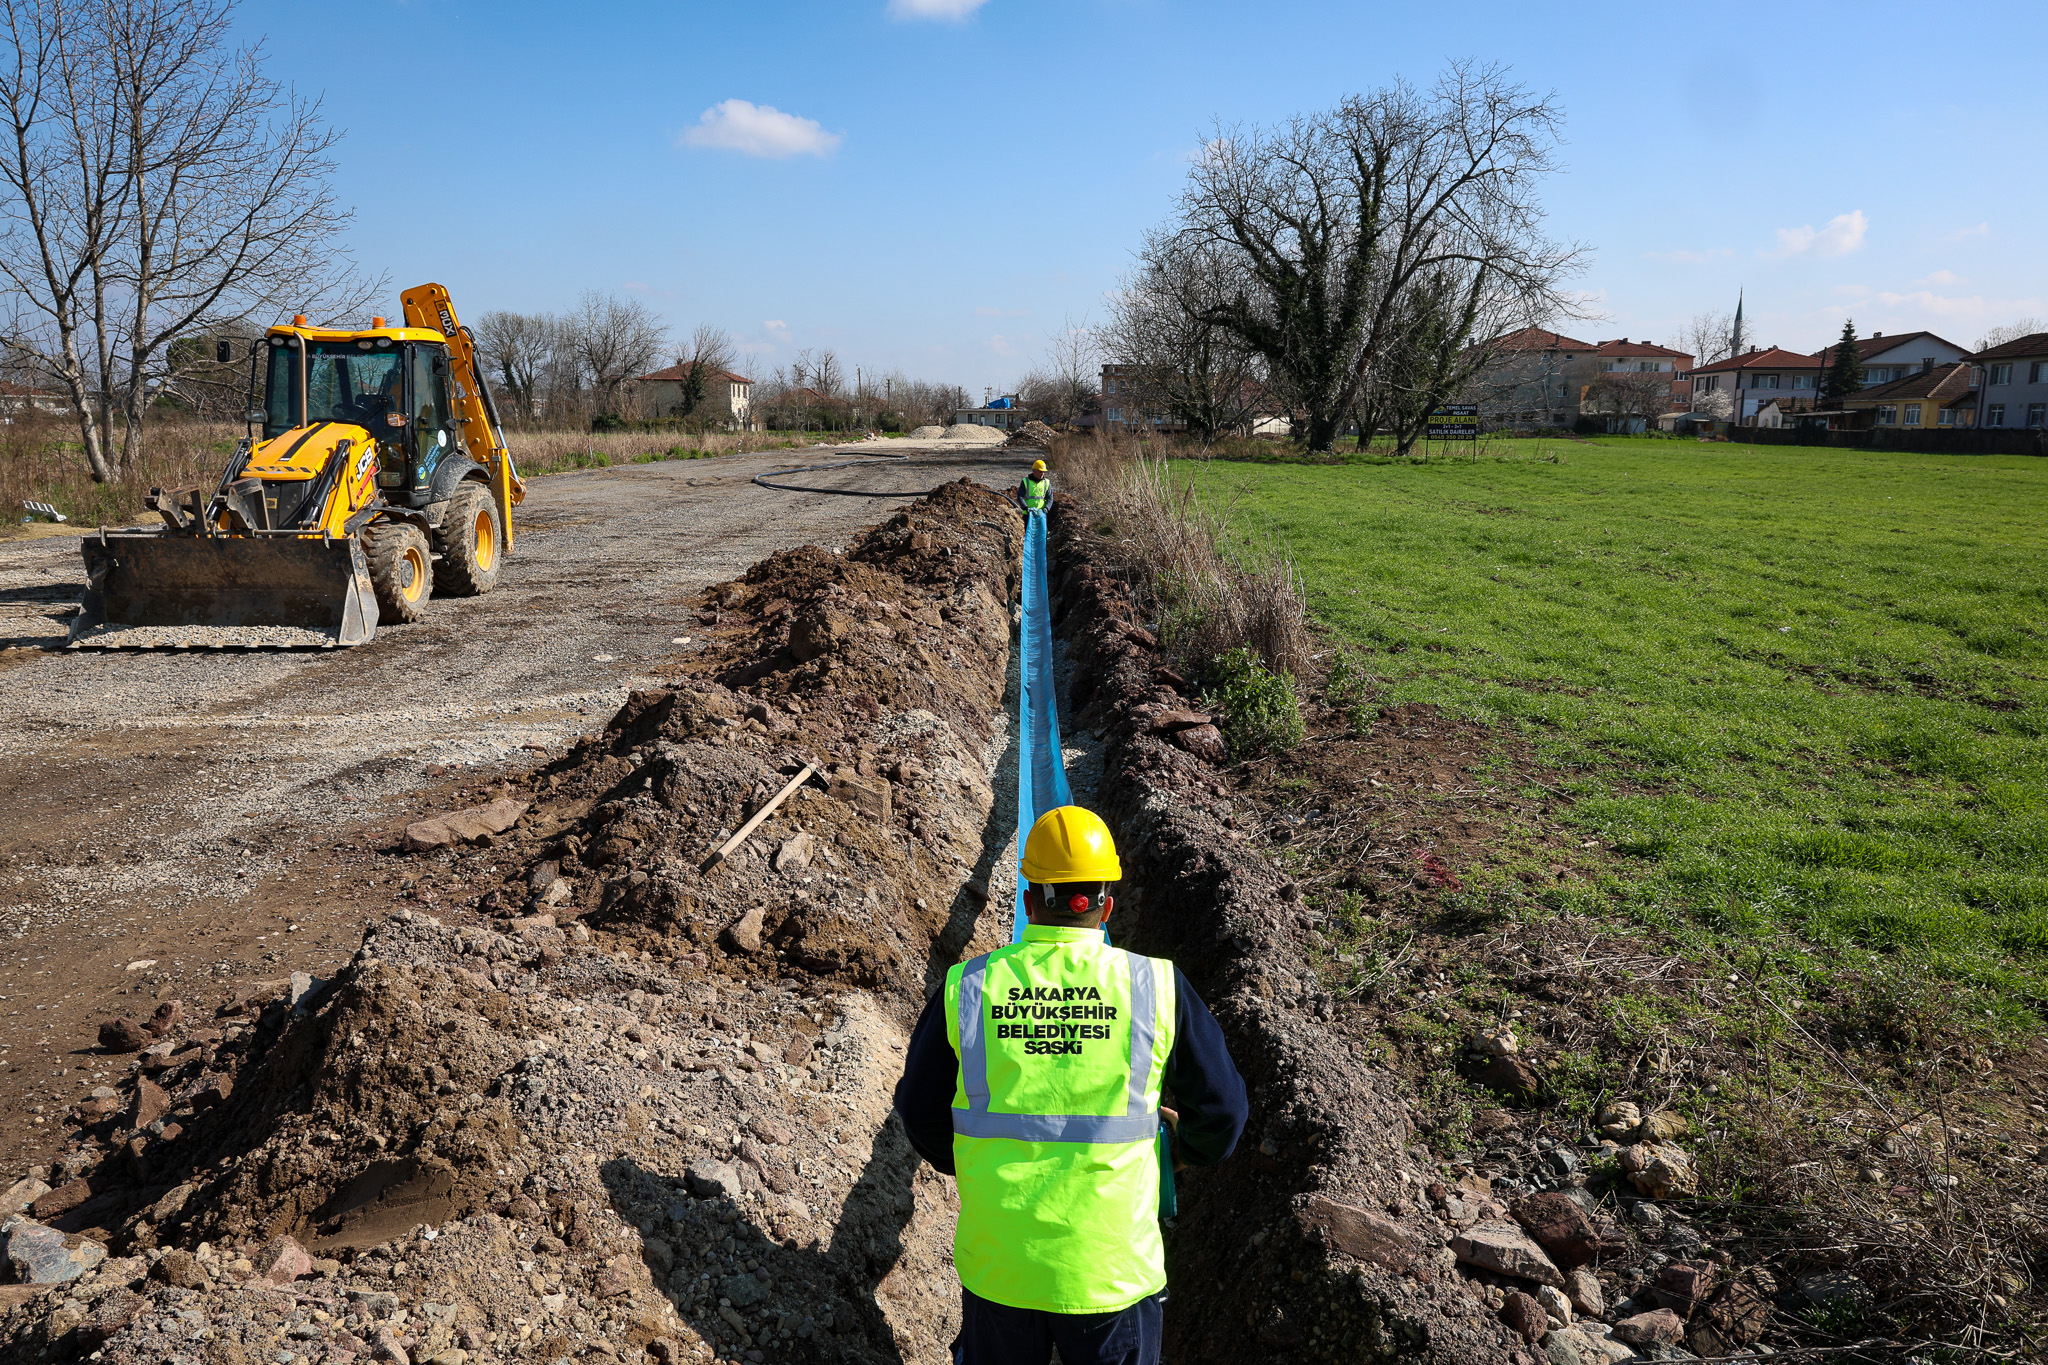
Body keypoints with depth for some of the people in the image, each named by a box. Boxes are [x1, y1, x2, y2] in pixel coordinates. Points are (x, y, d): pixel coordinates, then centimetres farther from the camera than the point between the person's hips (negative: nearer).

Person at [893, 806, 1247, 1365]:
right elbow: (1221, 1108, -1)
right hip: (1112, 1267, -1)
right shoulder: (1156, 986, -10)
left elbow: (921, 1112, 4)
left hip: (995, 1263, 1)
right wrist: (1190, 1147, 21)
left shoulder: (967, 989, -7)